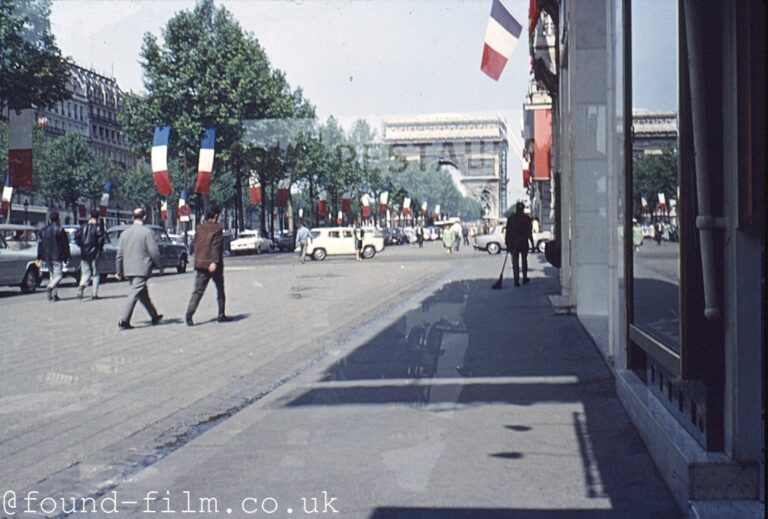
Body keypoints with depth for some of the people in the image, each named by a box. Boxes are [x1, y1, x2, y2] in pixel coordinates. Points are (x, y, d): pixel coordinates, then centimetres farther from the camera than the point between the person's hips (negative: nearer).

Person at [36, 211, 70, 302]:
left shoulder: (43, 230, 9)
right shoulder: (59, 230, -8)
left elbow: (40, 245, 10)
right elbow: (65, 244, -7)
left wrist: (39, 258, 13)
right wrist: (66, 257, 1)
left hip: (47, 257, 6)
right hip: (57, 256, -6)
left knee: (52, 275, 14)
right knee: (58, 275, -4)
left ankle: (54, 295, 12)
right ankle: (50, 287, -29)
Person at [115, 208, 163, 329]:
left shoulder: (125, 233, 9)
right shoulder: (147, 232, -9)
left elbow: (120, 253, 10)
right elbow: (154, 251, -12)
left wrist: (119, 271, 16)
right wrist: (159, 265, 2)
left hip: (128, 270, 7)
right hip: (141, 269, -7)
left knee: (144, 294, 18)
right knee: (134, 294, -8)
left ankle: (154, 316, 30)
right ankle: (124, 321, -15)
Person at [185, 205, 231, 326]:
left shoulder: (199, 228, 9)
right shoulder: (217, 229, -9)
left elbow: (196, 245, 13)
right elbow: (216, 247, -18)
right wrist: (215, 262, -23)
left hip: (200, 264, 4)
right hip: (213, 265, -4)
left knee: (197, 291, 0)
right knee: (220, 290, 12)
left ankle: (189, 313, -16)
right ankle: (221, 315, 16)